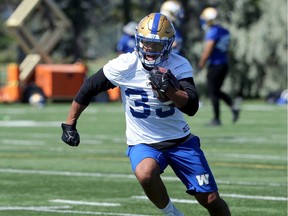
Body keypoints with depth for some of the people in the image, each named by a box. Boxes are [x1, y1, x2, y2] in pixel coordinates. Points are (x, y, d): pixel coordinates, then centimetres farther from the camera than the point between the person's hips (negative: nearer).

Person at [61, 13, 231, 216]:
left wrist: (169, 89, -38)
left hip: (180, 140, 1)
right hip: (143, 143, -1)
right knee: (145, 174, -36)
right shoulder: (124, 66, -14)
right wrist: (69, 124, 6)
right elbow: (89, 89, 0)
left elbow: (191, 107, -22)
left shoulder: (180, 66, -11)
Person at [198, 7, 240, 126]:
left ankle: (216, 119, 5)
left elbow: (207, 51, -18)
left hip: (215, 65, -8)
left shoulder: (212, 33, -17)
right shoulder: (225, 31, 10)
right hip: (224, 64, 8)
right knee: (217, 91, 18)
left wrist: (201, 64, -7)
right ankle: (233, 106, 1)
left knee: (213, 92, 1)